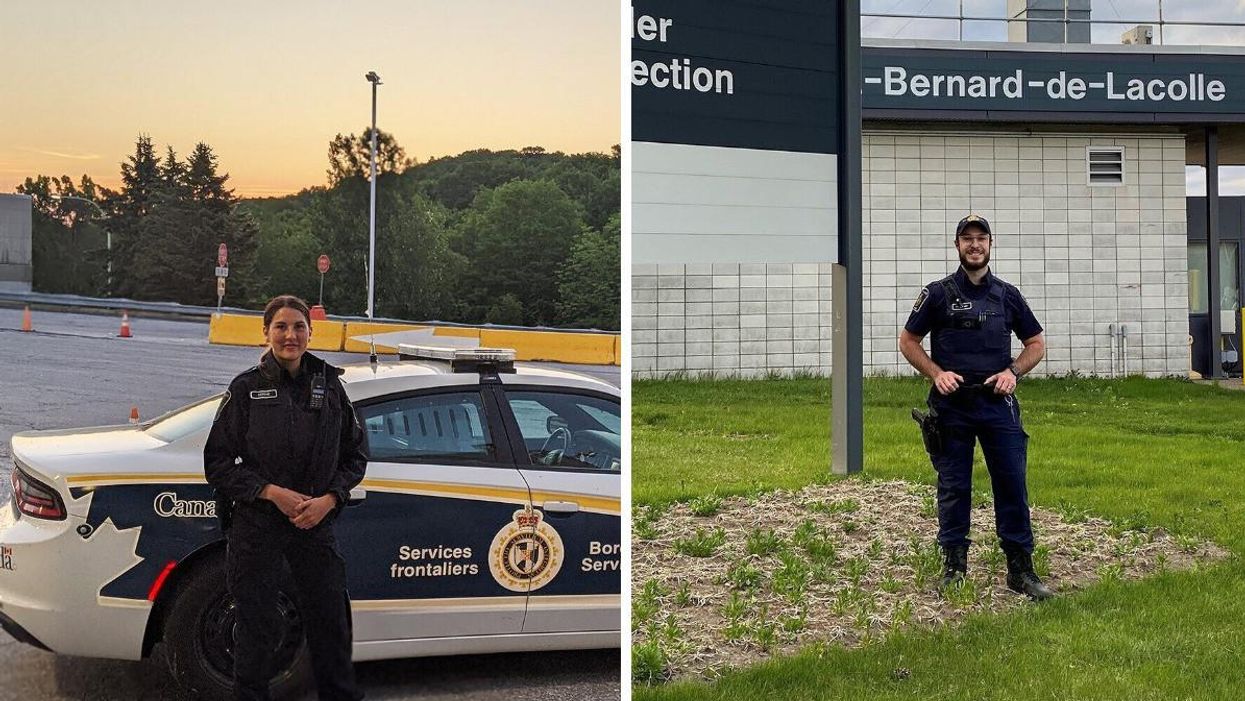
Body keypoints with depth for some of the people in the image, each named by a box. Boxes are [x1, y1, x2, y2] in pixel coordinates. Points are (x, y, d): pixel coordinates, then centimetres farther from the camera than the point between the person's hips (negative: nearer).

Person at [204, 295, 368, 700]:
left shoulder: (329, 385, 4)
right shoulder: (247, 388, -2)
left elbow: (355, 455, 10)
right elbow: (218, 463, -2)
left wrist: (329, 499, -6)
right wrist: (272, 492, -14)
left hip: (316, 526, 2)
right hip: (257, 526, -2)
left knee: (330, 622, 9)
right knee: (257, 628, 6)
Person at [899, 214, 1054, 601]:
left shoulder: (1007, 295, 9)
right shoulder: (938, 293, 3)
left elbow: (1036, 344, 16)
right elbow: (908, 341, 6)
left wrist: (1013, 371, -3)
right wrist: (936, 373, -8)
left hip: (998, 404, 2)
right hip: (952, 406, -2)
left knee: (1013, 484, 0)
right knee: (953, 487, 4)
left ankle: (1020, 568, 7)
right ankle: (954, 565, 14)